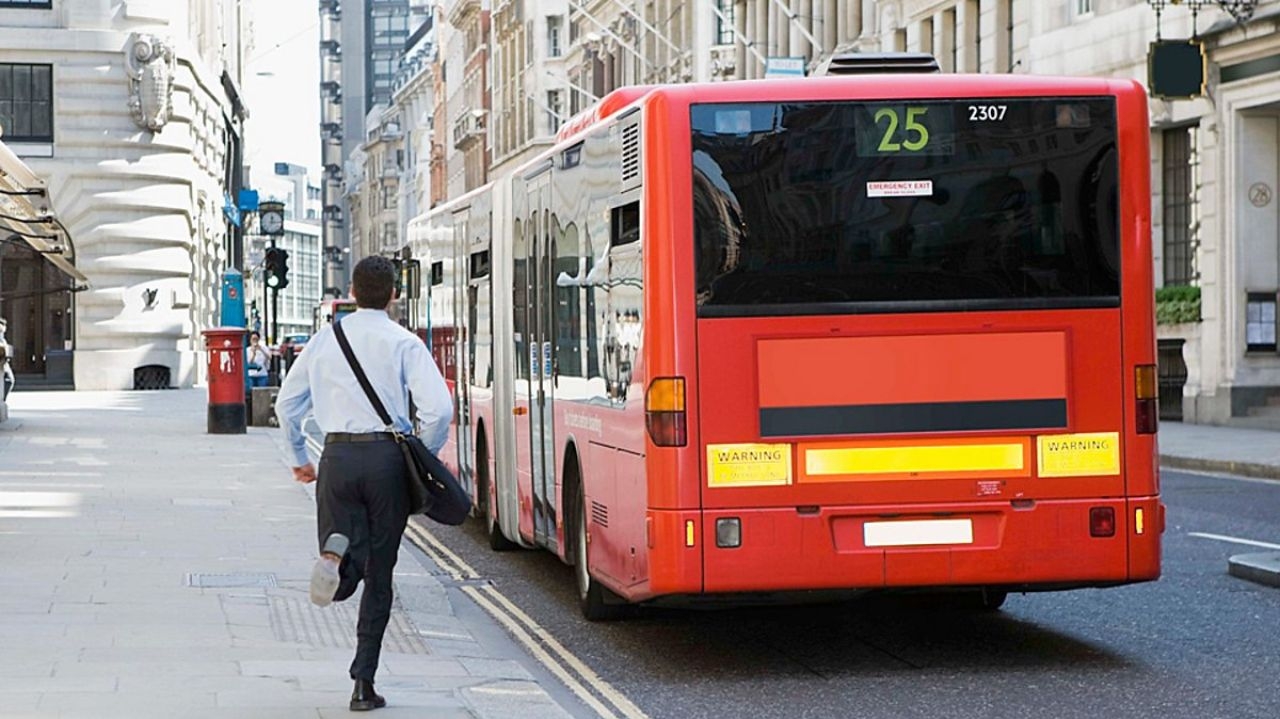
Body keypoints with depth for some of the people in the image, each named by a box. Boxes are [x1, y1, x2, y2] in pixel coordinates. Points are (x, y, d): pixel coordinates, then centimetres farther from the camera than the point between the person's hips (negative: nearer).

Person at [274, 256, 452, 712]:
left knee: (342, 582, 6)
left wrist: (297, 459, 26)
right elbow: (439, 408, -13)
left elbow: (287, 403, 14)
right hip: (387, 456, -2)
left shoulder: (325, 339, 9)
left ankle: (337, 550, -31)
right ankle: (364, 683, 5)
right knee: (379, 577, 9)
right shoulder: (404, 343, -2)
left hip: (337, 458, 2)